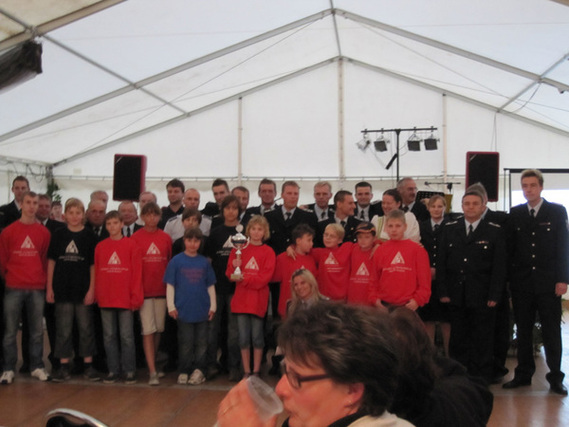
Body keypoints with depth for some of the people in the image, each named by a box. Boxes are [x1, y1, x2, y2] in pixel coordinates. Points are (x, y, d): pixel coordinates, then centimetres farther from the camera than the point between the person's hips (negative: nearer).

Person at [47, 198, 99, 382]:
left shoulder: (89, 236, 0)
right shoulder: (58, 235, 4)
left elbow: (93, 265, 0)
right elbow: (51, 262, 5)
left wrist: (91, 289, -5)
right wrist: (49, 288, 1)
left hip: (83, 290, -1)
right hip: (62, 289, 1)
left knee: (86, 328, 5)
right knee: (63, 329, 6)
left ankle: (88, 365, 13)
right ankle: (64, 366, 13)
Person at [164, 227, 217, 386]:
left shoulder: (204, 262, 5)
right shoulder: (176, 261, -1)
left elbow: (210, 286, 10)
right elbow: (170, 285, 0)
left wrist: (213, 306, 5)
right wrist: (171, 306, -5)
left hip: (202, 310, 2)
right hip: (183, 310, -2)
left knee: (201, 343, 8)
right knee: (185, 343, 5)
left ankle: (199, 370, 18)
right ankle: (183, 372, 15)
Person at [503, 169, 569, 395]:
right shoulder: (515, 213, 6)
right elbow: (510, 248, 6)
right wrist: (509, 279, 1)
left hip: (548, 282, -2)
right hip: (522, 282, 2)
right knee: (523, 331, 9)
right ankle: (523, 374, 19)